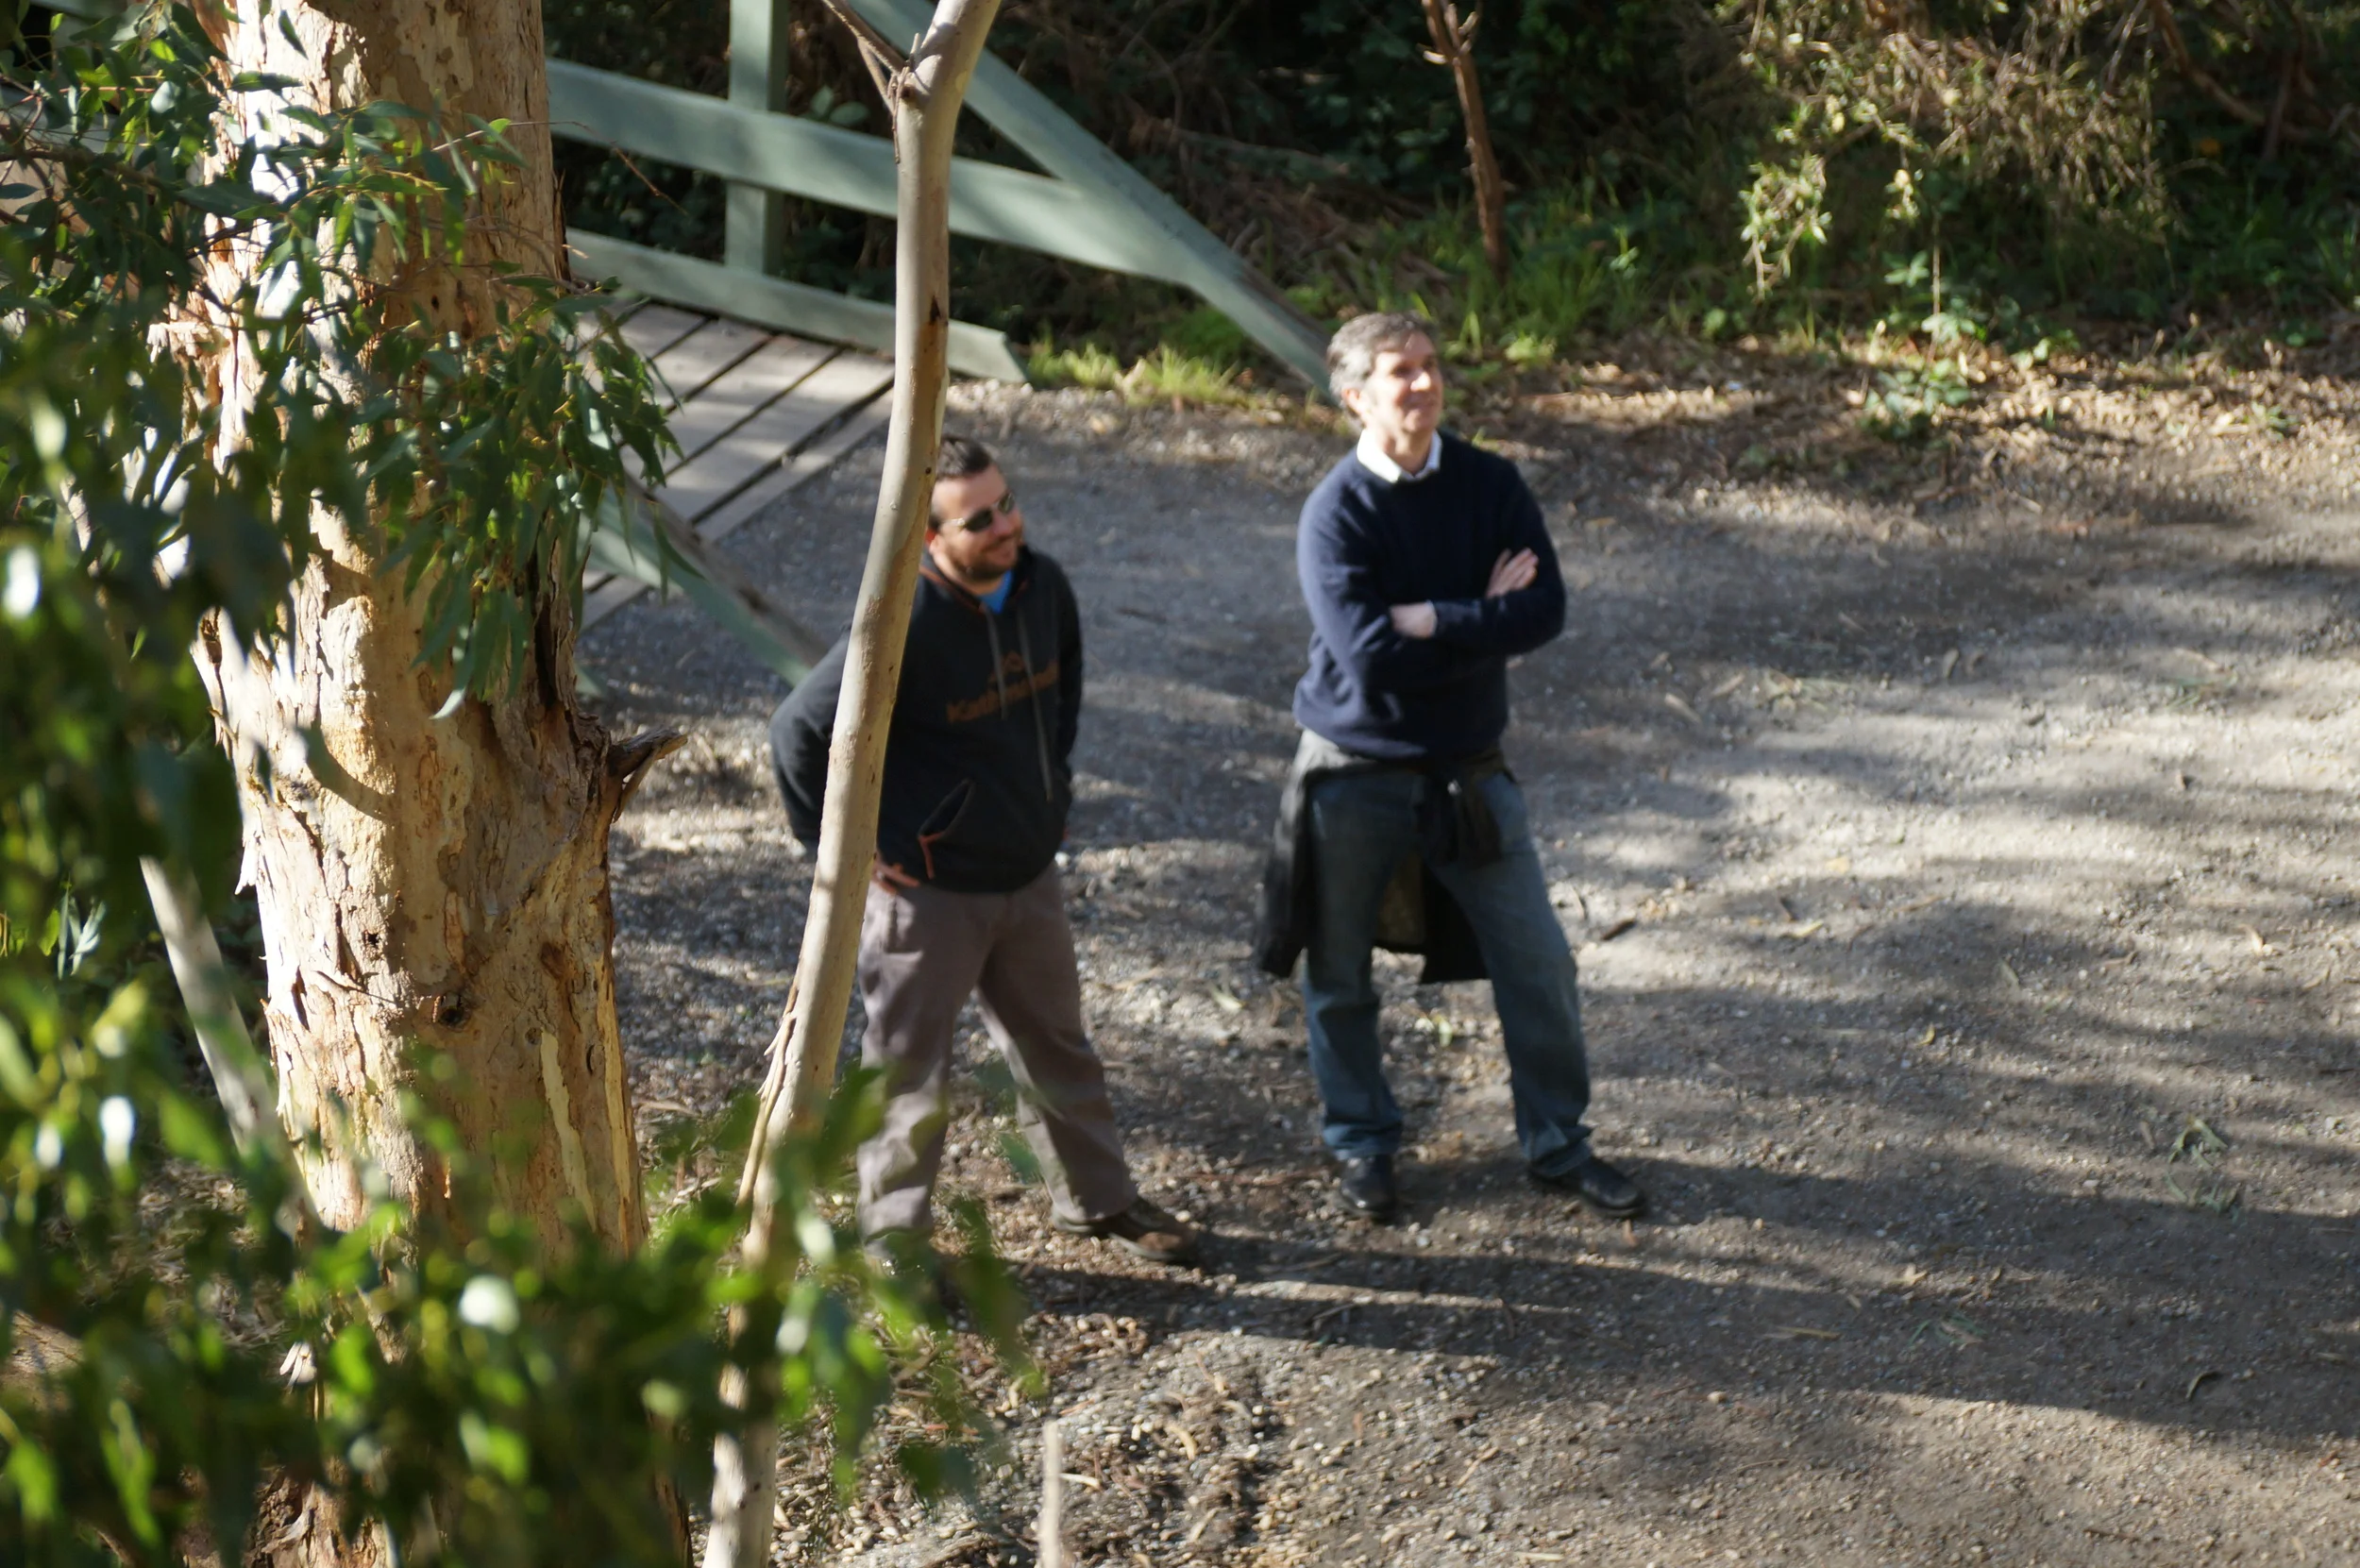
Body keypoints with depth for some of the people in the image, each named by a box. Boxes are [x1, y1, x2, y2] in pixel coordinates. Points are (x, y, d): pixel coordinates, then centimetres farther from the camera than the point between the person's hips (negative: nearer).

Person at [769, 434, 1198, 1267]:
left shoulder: (1042, 587, -5)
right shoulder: (907, 624, -26)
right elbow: (798, 732, -22)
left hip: (1028, 876, 7)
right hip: (929, 890, -7)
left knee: (1058, 1048, 22)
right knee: (910, 1073, 7)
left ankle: (1097, 1197, 40)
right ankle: (893, 1235, 24)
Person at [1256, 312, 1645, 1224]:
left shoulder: (1489, 484, -3)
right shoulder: (1336, 512, -14)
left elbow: (1545, 611, -12)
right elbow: (1369, 656, -25)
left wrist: (1429, 619, -19)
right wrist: (1484, 617, -16)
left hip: (1467, 770, 3)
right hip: (1354, 774, -3)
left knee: (1537, 960, 4)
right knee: (1339, 978, 9)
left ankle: (1557, 1144, 21)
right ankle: (1360, 1144, 30)